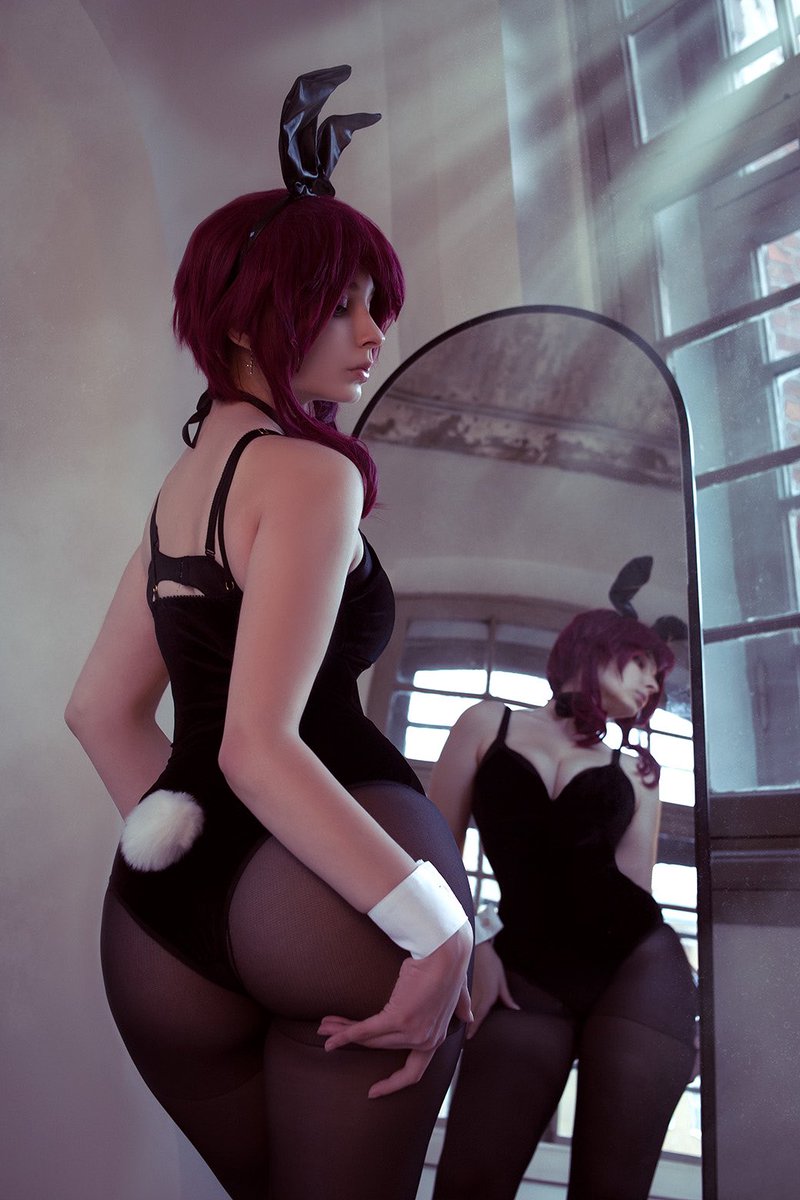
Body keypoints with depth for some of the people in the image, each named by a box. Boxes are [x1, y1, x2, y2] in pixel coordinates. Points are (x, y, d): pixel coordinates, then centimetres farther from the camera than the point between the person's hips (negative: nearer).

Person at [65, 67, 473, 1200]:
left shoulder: (183, 479, 16)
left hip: (162, 910, 8)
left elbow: (100, 709, 17)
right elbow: (260, 748, -22)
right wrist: (440, 928, -22)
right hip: (321, 893, -8)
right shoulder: (310, 472, -11)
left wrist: (182, 838, 16)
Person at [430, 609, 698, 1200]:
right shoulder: (490, 722, 14)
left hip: (637, 964, 2)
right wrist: (469, 952, -3)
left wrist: (678, 1010, 0)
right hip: (527, 974, -1)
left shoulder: (635, 770, 20)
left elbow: (636, 886, 11)